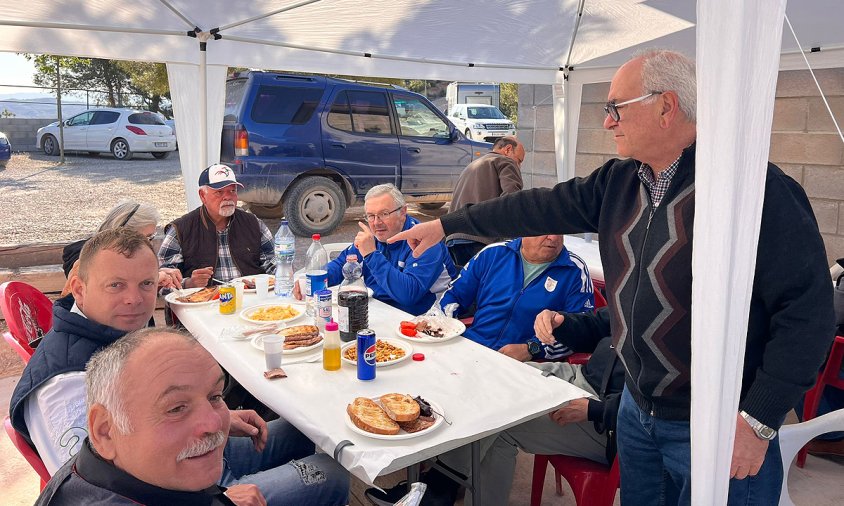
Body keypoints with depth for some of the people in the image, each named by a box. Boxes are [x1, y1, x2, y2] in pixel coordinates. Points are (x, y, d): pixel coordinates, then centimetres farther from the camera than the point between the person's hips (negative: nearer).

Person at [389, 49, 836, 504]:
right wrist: (446, 225, 8)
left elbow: (807, 308, -21)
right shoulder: (618, 183, 1)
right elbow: (541, 208, 6)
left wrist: (759, 420, -21)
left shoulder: (756, 189, -21)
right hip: (637, 407, 7)